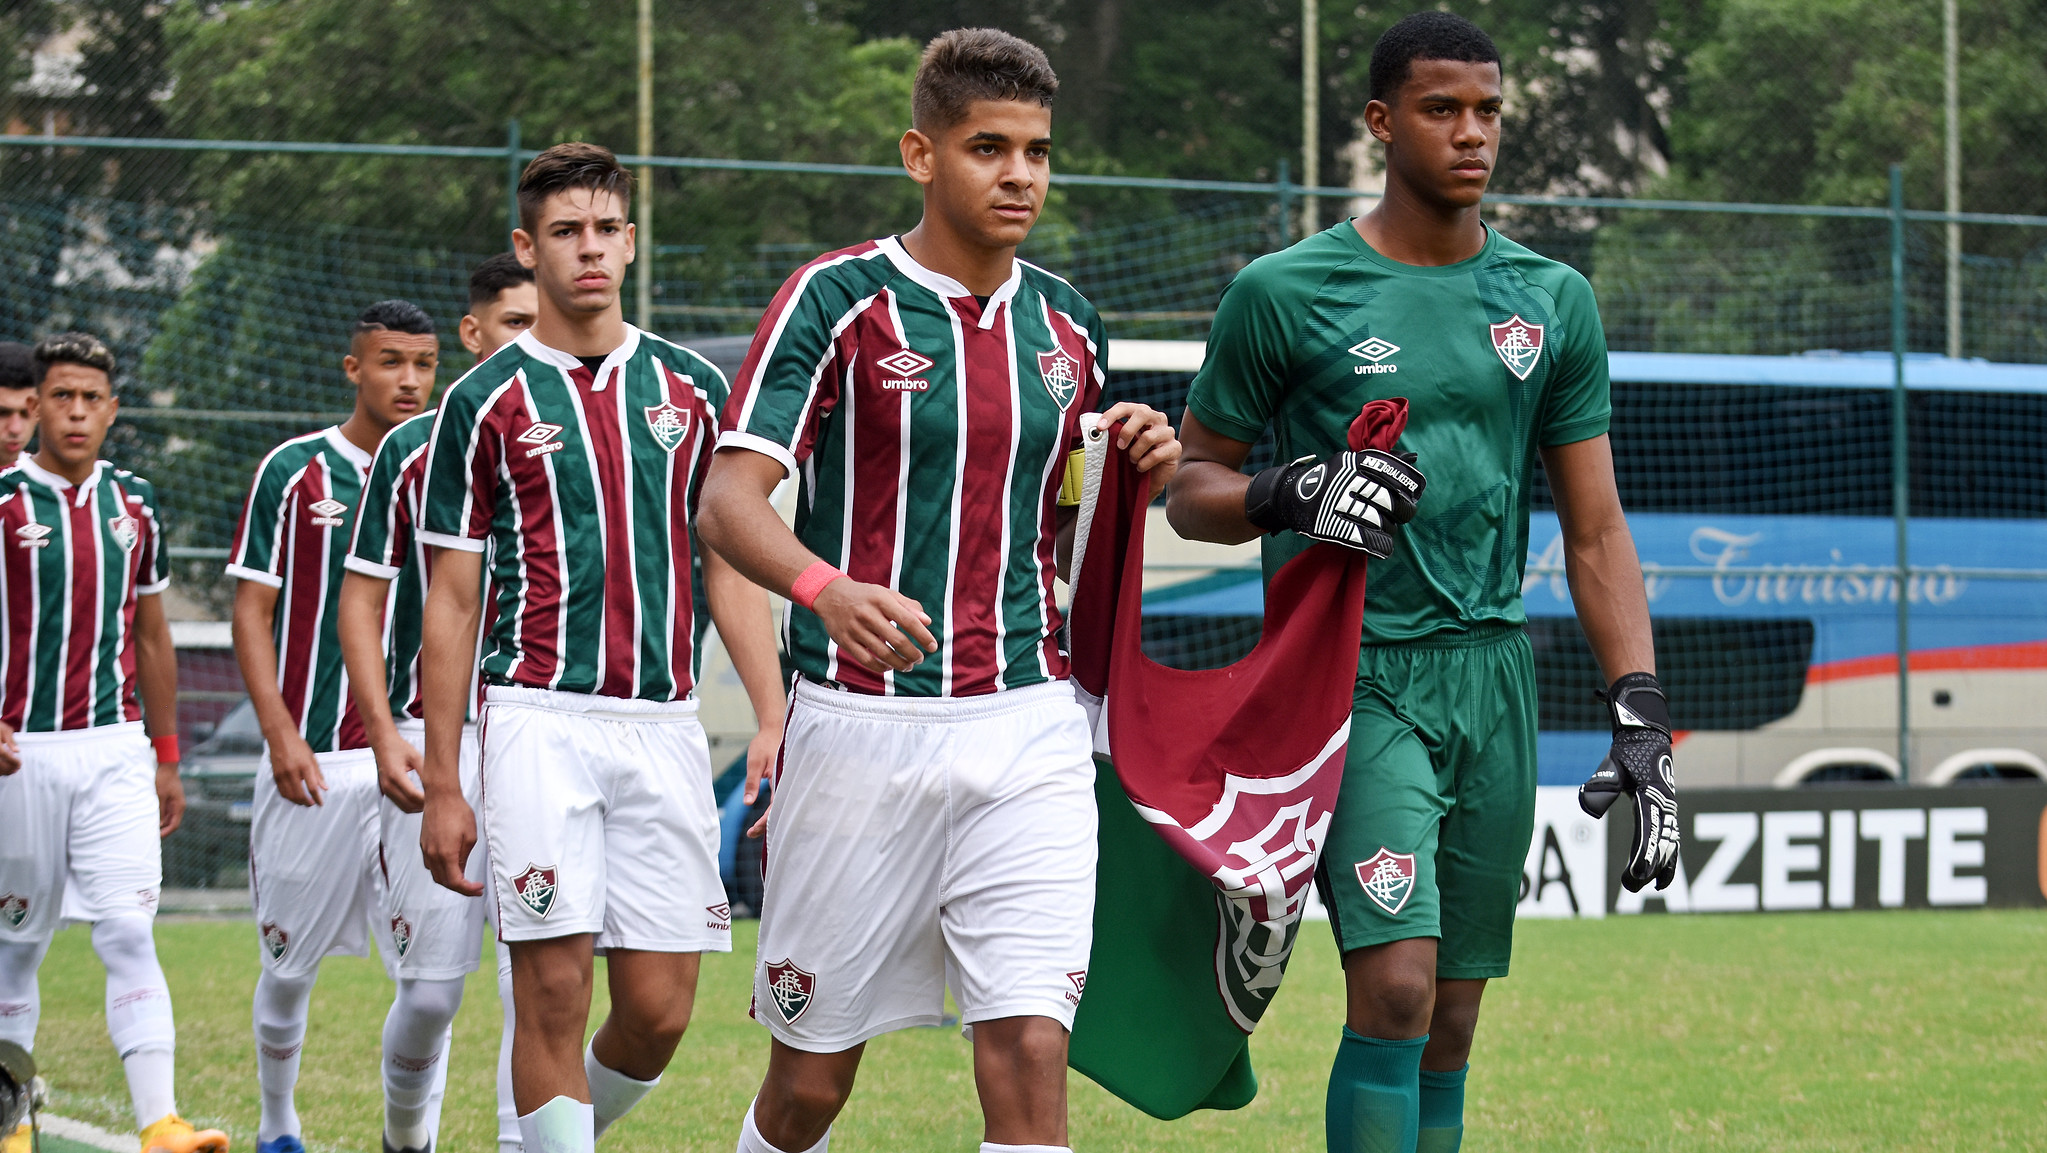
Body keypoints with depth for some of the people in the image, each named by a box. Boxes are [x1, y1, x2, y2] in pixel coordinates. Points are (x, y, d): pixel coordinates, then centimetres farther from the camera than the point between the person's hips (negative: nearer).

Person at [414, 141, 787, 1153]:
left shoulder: (690, 388, 12)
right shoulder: (485, 403, 4)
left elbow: (731, 566, 14)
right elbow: (451, 603, 5)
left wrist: (774, 717, 0)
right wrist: (441, 786, 1)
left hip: (663, 721, 3)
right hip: (541, 718, -3)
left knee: (658, 1012, 0)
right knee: (555, 990, -10)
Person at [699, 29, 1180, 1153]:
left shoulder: (1063, 321, 12)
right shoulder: (836, 299, -4)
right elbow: (728, 501, -13)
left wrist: (1145, 470, 1)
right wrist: (826, 588, -34)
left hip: (1029, 725, 3)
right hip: (861, 729, -3)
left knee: (1030, 1054, -11)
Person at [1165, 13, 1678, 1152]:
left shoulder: (1554, 302, 10)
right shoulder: (1286, 293, -1)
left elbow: (1595, 532, 11)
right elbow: (1192, 485, 7)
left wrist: (1643, 716, 2)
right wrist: (1278, 497, -16)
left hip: (1494, 674, 4)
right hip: (1351, 672, -4)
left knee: (1450, 1026, 5)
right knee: (1396, 987, -18)